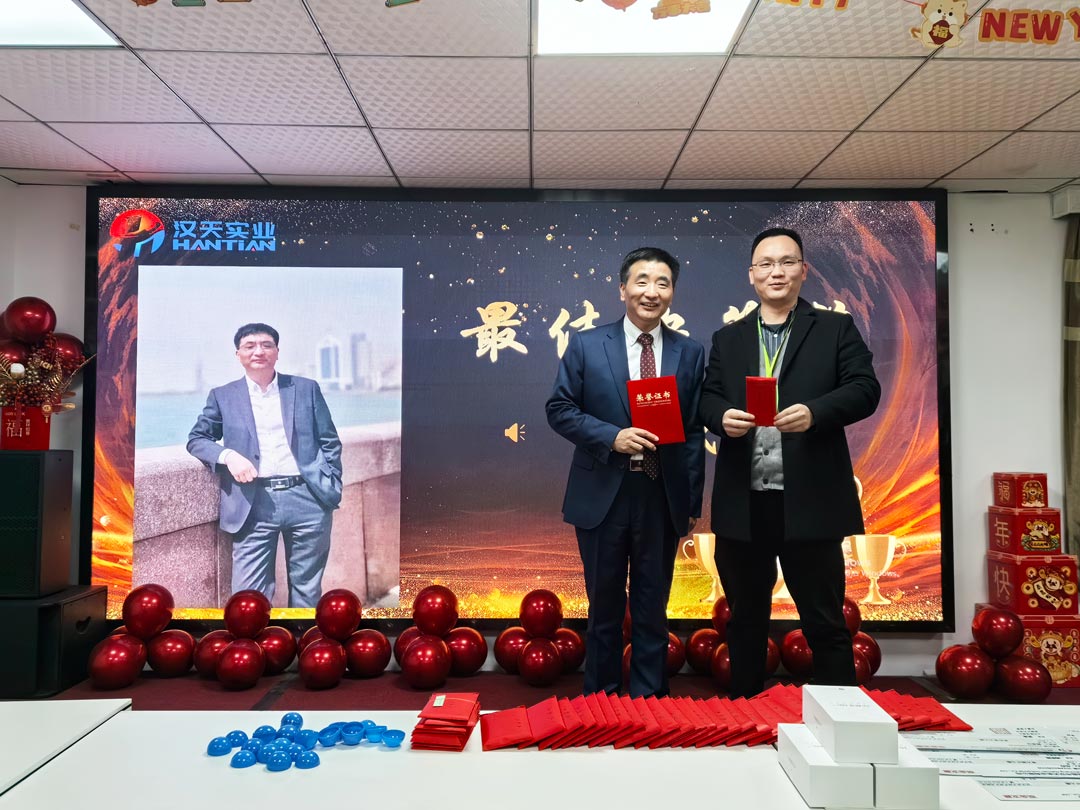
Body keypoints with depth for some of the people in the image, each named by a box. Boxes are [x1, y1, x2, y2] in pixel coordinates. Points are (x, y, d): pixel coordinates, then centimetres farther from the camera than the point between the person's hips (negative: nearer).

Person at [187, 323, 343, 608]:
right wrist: (227, 454, -10)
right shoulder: (223, 396, 11)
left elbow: (330, 442, 10)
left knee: (307, 591, 10)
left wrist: (332, 488, 1)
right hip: (255, 504, 0)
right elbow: (196, 438, 11)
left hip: (307, 499, 1)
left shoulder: (307, 389, 10)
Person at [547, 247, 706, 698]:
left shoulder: (691, 353, 3)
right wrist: (612, 437, -17)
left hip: (662, 499, 1)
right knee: (604, 605, 14)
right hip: (602, 495, -1)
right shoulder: (586, 345, -1)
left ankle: (649, 698, 29)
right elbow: (559, 410, -2)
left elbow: (694, 432, 4)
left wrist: (693, 503, 2)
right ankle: (599, 696, 32)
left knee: (652, 606, 13)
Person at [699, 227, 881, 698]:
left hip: (809, 500, -3)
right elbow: (706, 397, 9)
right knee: (745, 618, 16)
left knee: (825, 621, 6)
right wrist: (722, 417, -14)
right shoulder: (727, 339, 14)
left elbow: (865, 388, -4)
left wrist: (814, 411, -21)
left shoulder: (836, 329, 6)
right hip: (742, 503, 3)